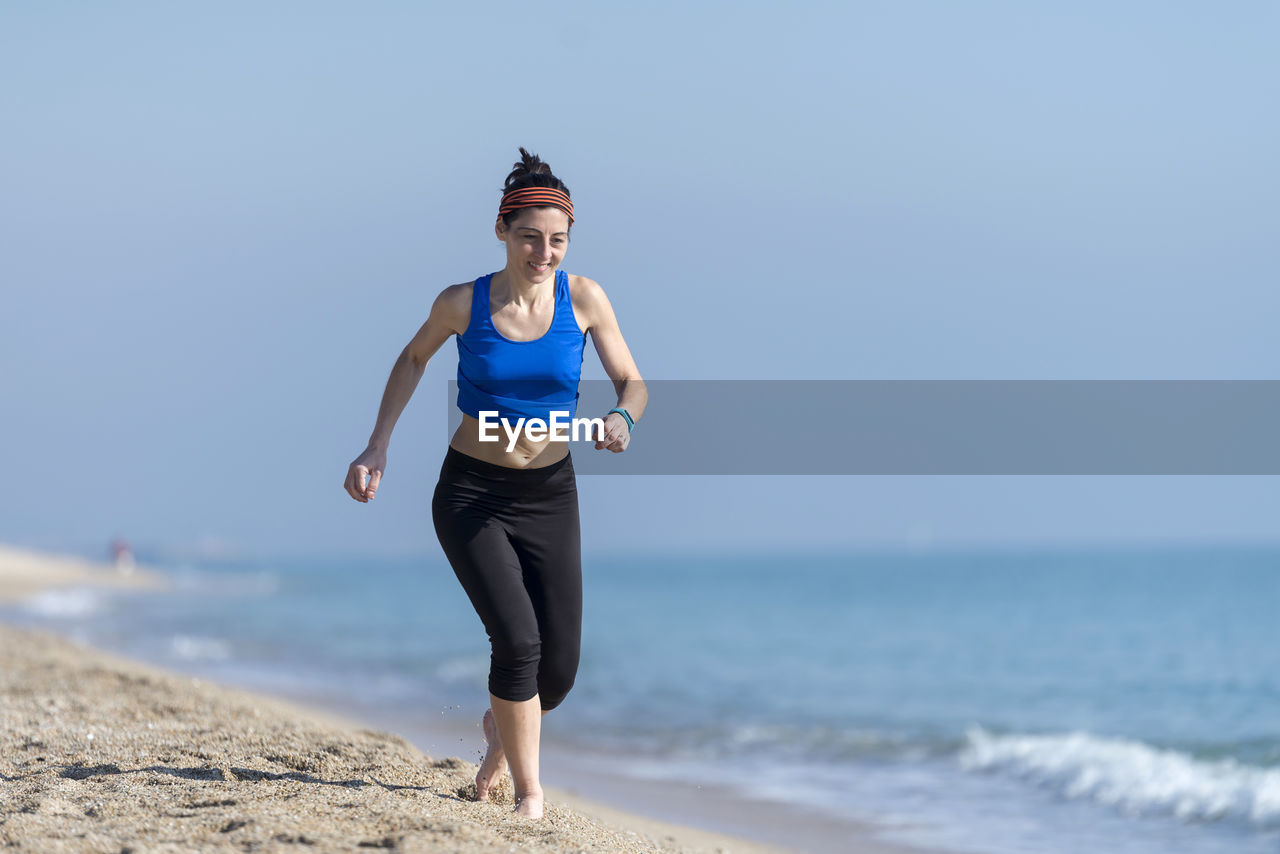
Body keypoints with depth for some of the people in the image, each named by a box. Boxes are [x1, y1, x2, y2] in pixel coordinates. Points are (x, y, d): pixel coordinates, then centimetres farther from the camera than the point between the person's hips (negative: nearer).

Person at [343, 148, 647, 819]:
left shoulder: (584, 299, -7)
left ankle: (501, 728, 37)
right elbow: (413, 359, 11)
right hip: (471, 494, -2)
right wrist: (377, 448, 7)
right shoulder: (462, 303, -9)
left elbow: (632, 383, -1)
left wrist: (622, 418, -25)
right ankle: (528, 791, -4)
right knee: (518, 639, -21)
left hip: (549, 496, 2)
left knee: (558, 670, 2)